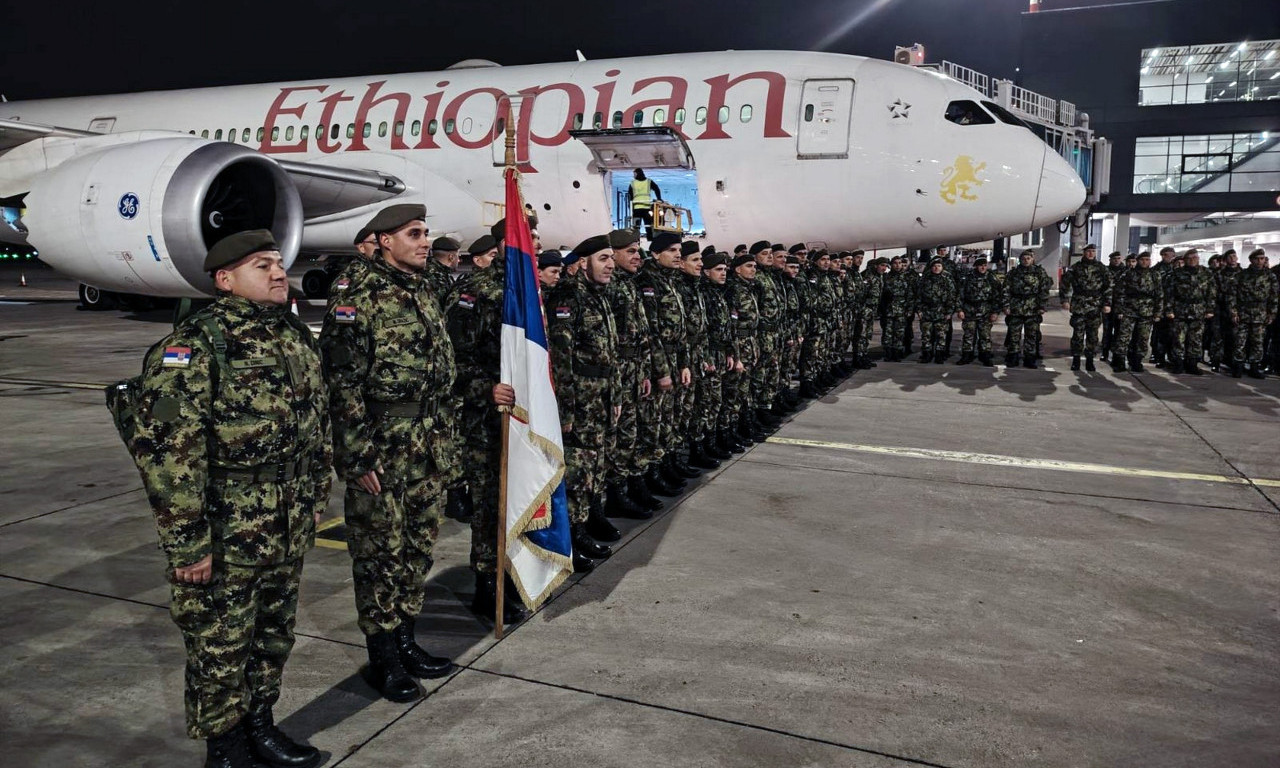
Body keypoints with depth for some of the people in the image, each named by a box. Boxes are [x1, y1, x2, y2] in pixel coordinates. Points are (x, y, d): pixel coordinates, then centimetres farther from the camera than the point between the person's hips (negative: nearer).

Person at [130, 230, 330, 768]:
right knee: (220, 648, 9)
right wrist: (186, 543, -20)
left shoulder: (295, 335, 8)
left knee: (274, 636, 20)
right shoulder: (195, 345, -17)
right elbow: (167, 451, -21)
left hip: (289, 535, 7)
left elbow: (318, 423, 18)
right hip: (225, 541, -7)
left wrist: (317, 496, 18)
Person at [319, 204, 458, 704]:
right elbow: (343, 384, -16)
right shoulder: (357, 300, -12)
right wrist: (358, 456, -18)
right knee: (380, 552, 3)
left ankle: (406, 641, 30)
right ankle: (382, 658, 18)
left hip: (428, 448, 8)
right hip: (380, 448, -8)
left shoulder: (425, 296, 13)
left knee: (419, 548, 15)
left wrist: (447, 444, 17)